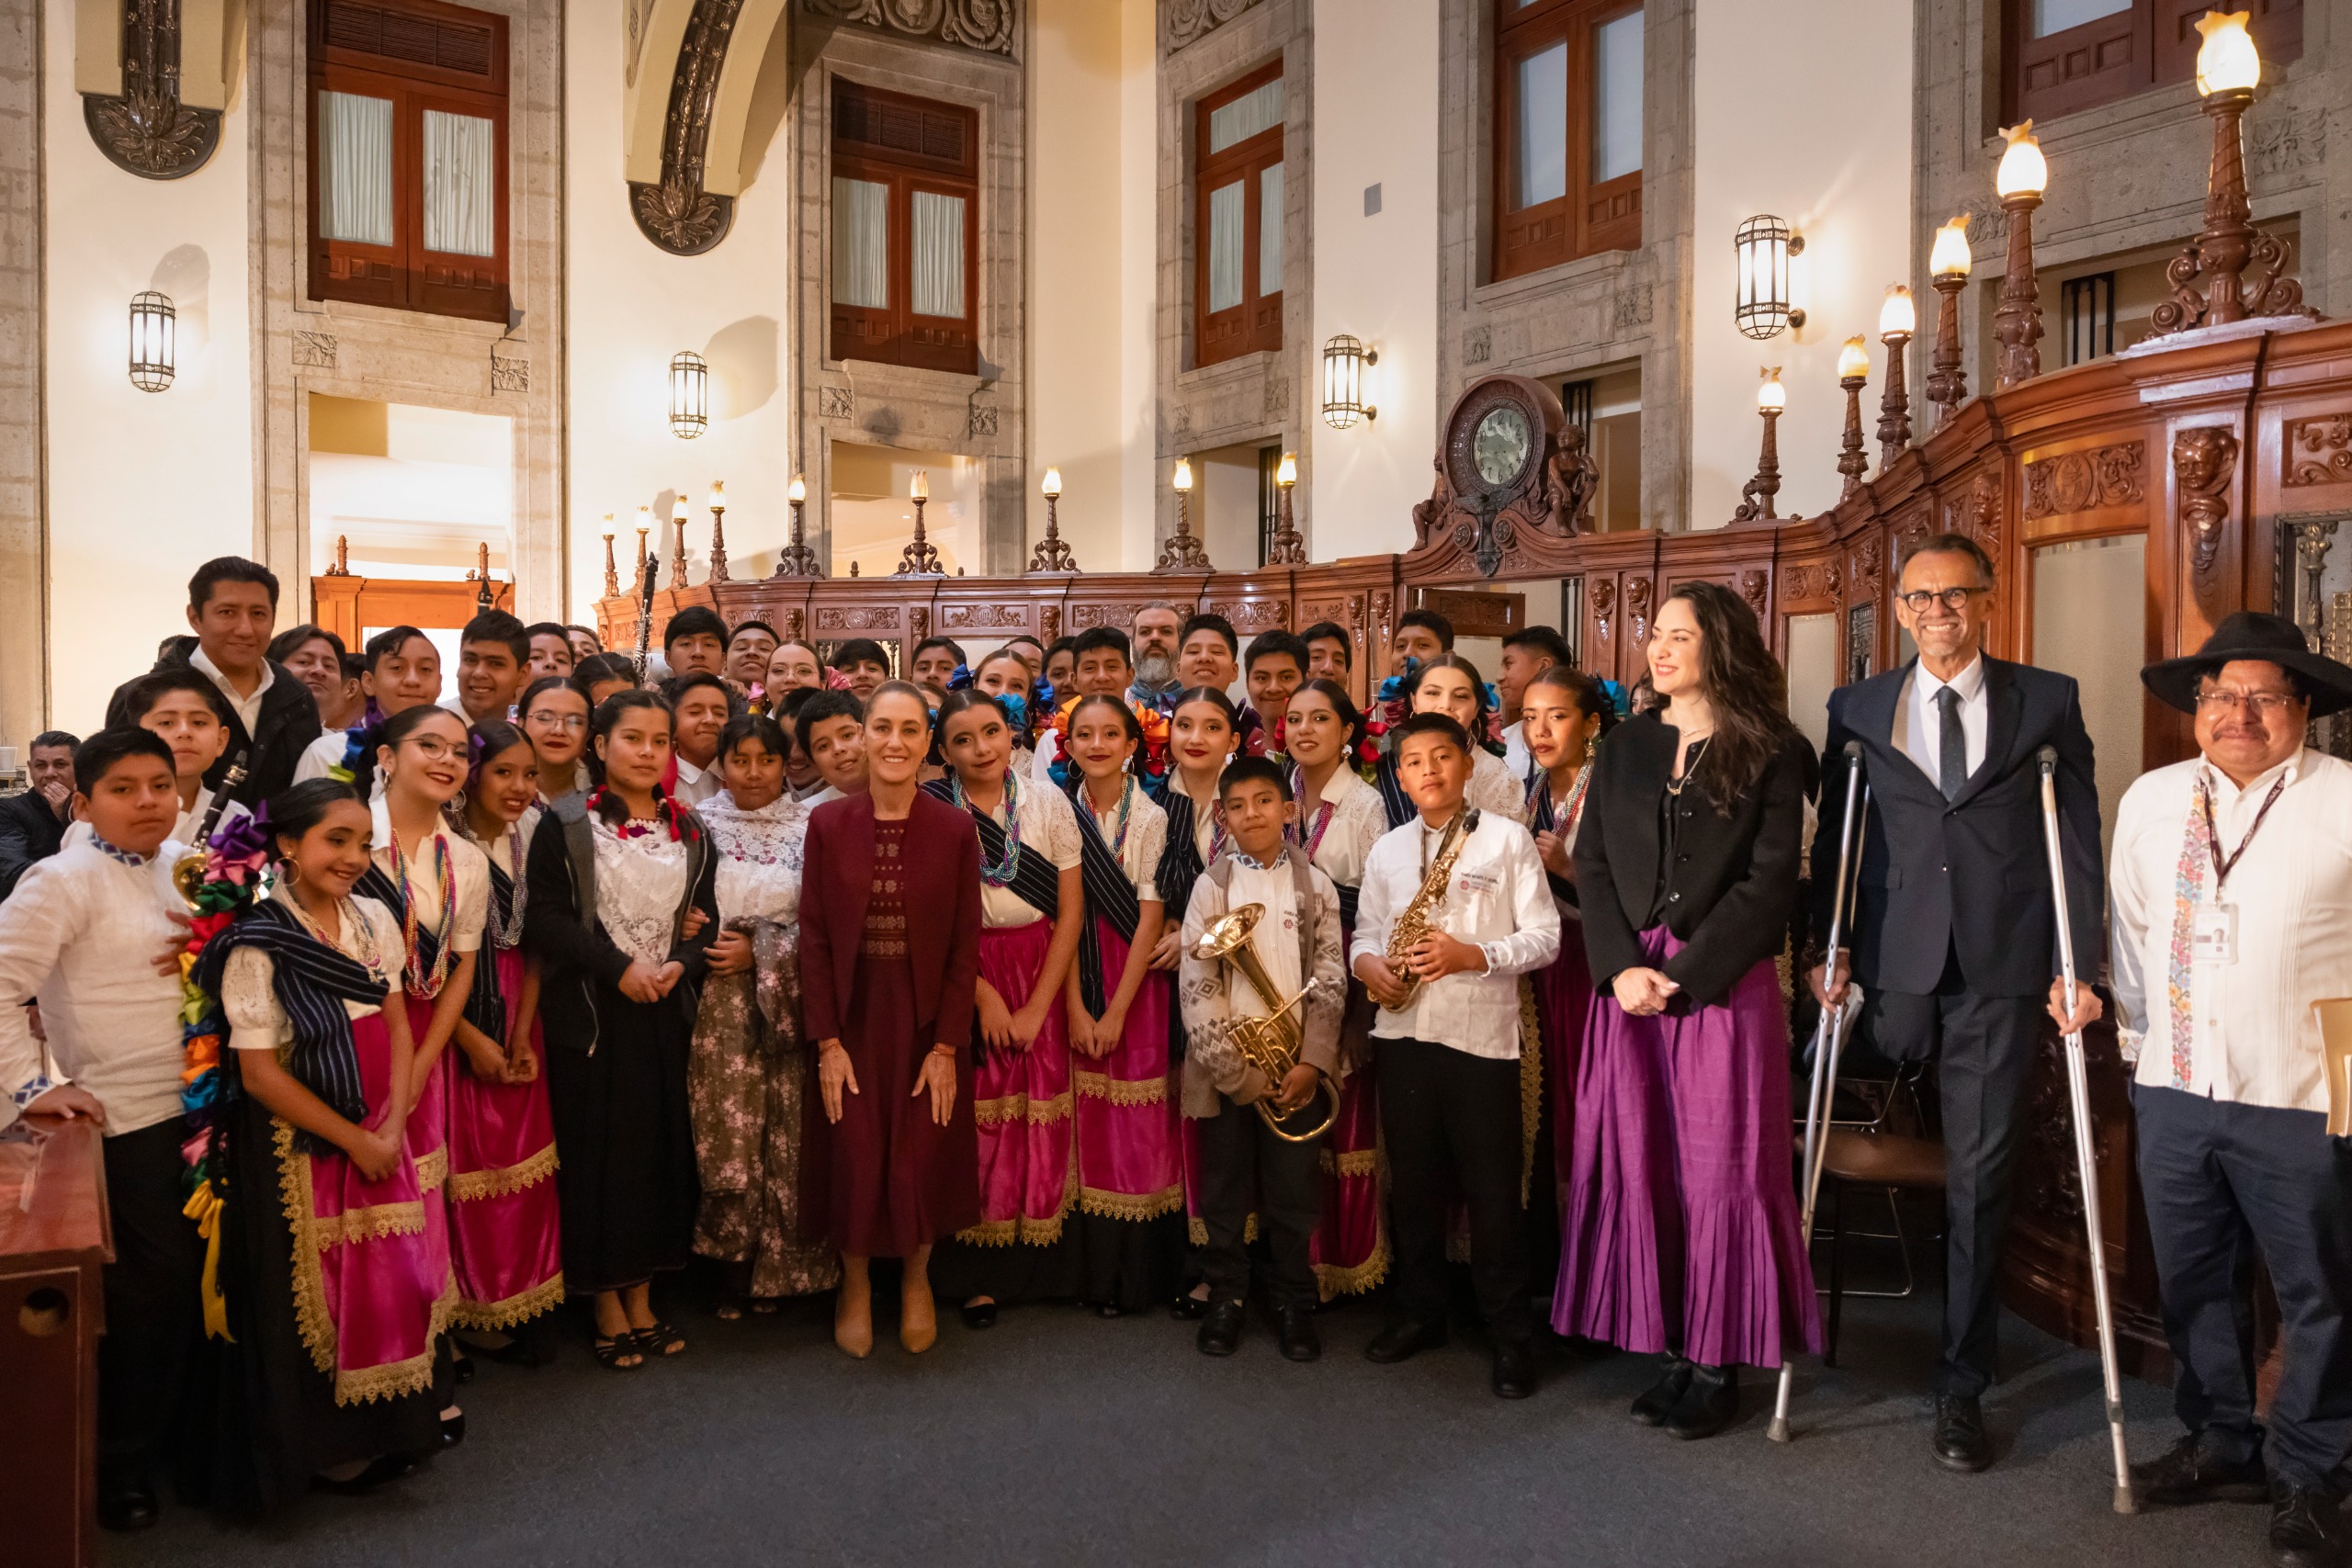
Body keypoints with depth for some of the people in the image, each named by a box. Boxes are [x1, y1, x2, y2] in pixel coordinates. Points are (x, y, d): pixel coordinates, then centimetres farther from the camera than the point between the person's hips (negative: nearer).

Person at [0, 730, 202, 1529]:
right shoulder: (64, 879, -12)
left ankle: (171, 1427, 34)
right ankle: (117, 1462, 20)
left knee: (193, 1275, 14)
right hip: (125, 1119, -6)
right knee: (148, 1284, 1)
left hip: (200, 1105, 6)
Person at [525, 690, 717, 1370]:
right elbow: (545, 917, -10)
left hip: (666, 1011, 4)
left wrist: (678, 965, -12)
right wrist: (619, 967, -17)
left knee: (661, 1147, 8)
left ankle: (642, 1300, 22)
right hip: (589, 1014, -4)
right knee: (598, 1151, 2)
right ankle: (607, 1307, 16)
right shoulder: (566, 825, -3)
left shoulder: (689, 830, 8)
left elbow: (706, 918, 8)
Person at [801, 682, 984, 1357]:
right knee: (853, 1166, 2)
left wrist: (947, 1046, -8)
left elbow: (966, 946, -4)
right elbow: (814, 938, -2)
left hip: (927, 1023, 0)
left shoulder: (955, 829, -4)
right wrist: (827, 1042, -7)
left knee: (922, 1166, 2)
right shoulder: (827, 823, -2)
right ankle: (855, 1283, 30)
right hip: (852, 1021, 1)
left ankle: (916, 1279, 32)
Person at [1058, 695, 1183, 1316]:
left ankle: (1141, 1273, 11)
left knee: (1140, 1124, 0)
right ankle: (1096, 1271, 16)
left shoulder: (1152, 817, -4)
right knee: (1088, 1121, 4)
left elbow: (1149, 919, -7)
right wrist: (1076, 1009, -9)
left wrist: (1117, 1011, -12)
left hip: (1137, 983, -2)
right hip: (1076, 980, 2)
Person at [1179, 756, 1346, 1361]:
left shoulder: (1316, 887, 4)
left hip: (1295, 1070, 0)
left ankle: (1294, 1300, 24)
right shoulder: (1211, 886, 1)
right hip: (1226, 1070, 0)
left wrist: (1311, 1064, -10)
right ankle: (1226, 1295, 26)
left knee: (1294, 1192, 7)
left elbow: (1330, 983, 1)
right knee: (1224, 1191, 10)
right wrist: (1238, 1071, -11)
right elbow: (1197, 987, -5)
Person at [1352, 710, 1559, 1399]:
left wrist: (1473, 955, -17)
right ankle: (1418, 1312, 29)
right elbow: (1366, 929, 17)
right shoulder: (1387, 850, 12)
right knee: (1412, 1182, 13)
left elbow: (1545, 936, -4)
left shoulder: (1508, 839, -1)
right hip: (1402, 1032, 4)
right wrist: (1367, 964, -5)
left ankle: (1511, 1335, 14)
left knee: (1492, 1191, 1)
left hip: (1482, 1034, -4)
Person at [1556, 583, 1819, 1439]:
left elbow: (1769, 879, -7)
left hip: (1724, 980, -4)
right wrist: (1621, 966, -7)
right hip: (1629, 978, 4)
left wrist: (1682, 973, -12)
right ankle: (1668, 1347, 16)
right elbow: (1591, 863, 7)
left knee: (1720, 1172, 1)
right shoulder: (1626, 746, 12)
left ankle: (1718, 1360, 12)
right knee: (1638, 1166, 4)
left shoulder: (1768, 752, 0)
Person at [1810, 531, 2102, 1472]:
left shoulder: (2047, 701, 5)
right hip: (1894, 968, 1)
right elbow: (1832, 838, 9)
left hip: (2001, 972, -1)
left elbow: (2079, 840, 3)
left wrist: (2077, 964, -3)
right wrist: (1825, 951, 1)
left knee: (1980, 1176, 2)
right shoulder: (1858, 709, 9)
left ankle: (1962, 1387, 14)